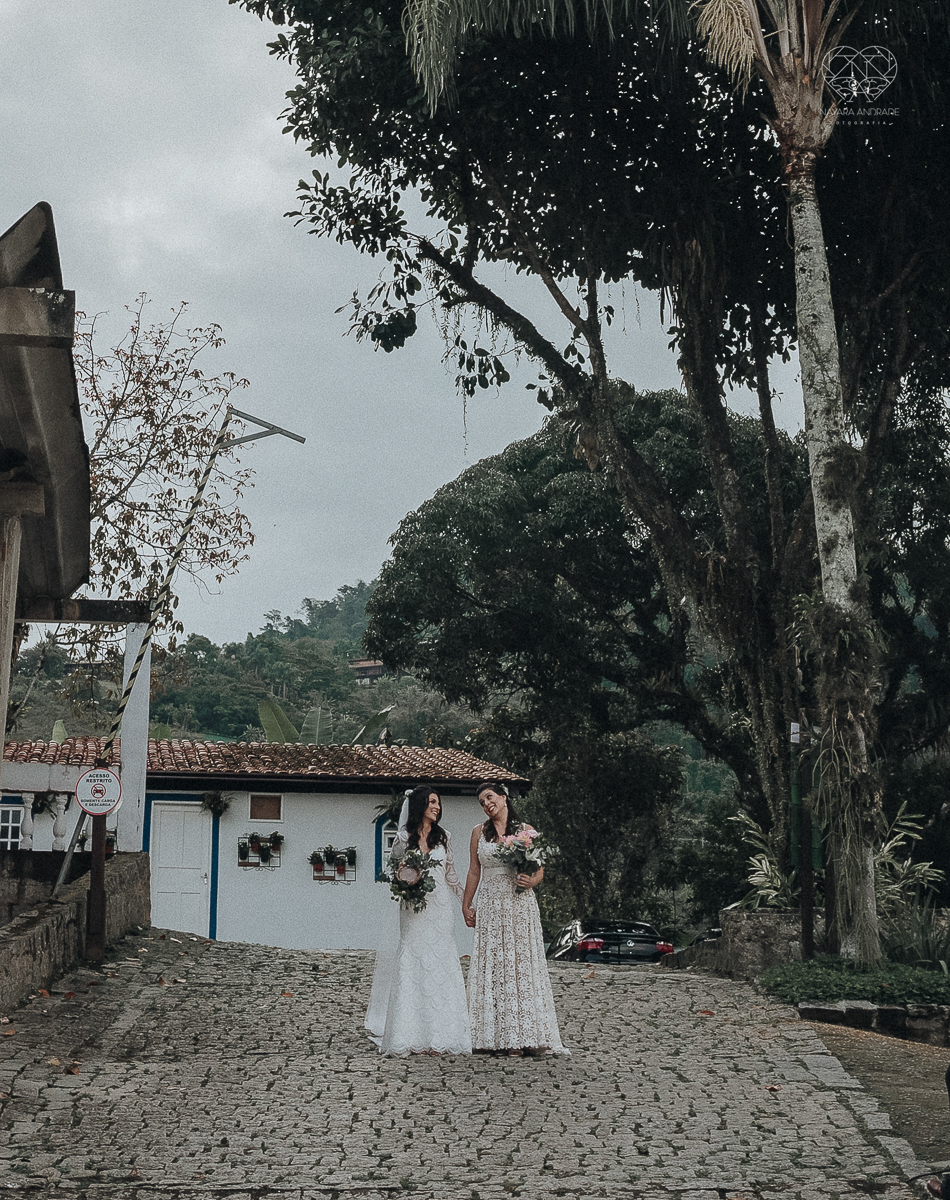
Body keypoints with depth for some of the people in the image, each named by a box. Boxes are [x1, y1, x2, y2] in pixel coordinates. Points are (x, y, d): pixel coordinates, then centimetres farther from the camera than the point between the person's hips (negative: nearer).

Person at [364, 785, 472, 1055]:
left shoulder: (444, 837, 11)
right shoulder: (404, 837, 4)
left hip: (440, 907, 2)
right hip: (414, 909, -2)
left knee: (440, 966, -2)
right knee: (413, 966, -5)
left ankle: (440, 1036, 2)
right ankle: (413, 1038, -2)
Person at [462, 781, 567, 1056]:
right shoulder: (479, 833, 10)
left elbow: (540, 869, 7)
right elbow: (474, 871, 15)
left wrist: (532, 881, -14)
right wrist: (466, 905, 13)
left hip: (521, 905, -1)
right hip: (491, 906, 2)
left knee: (523, 965, -3)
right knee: (494, 968, -2)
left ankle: (528, 1035, -1)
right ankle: (502, 1038, 1)